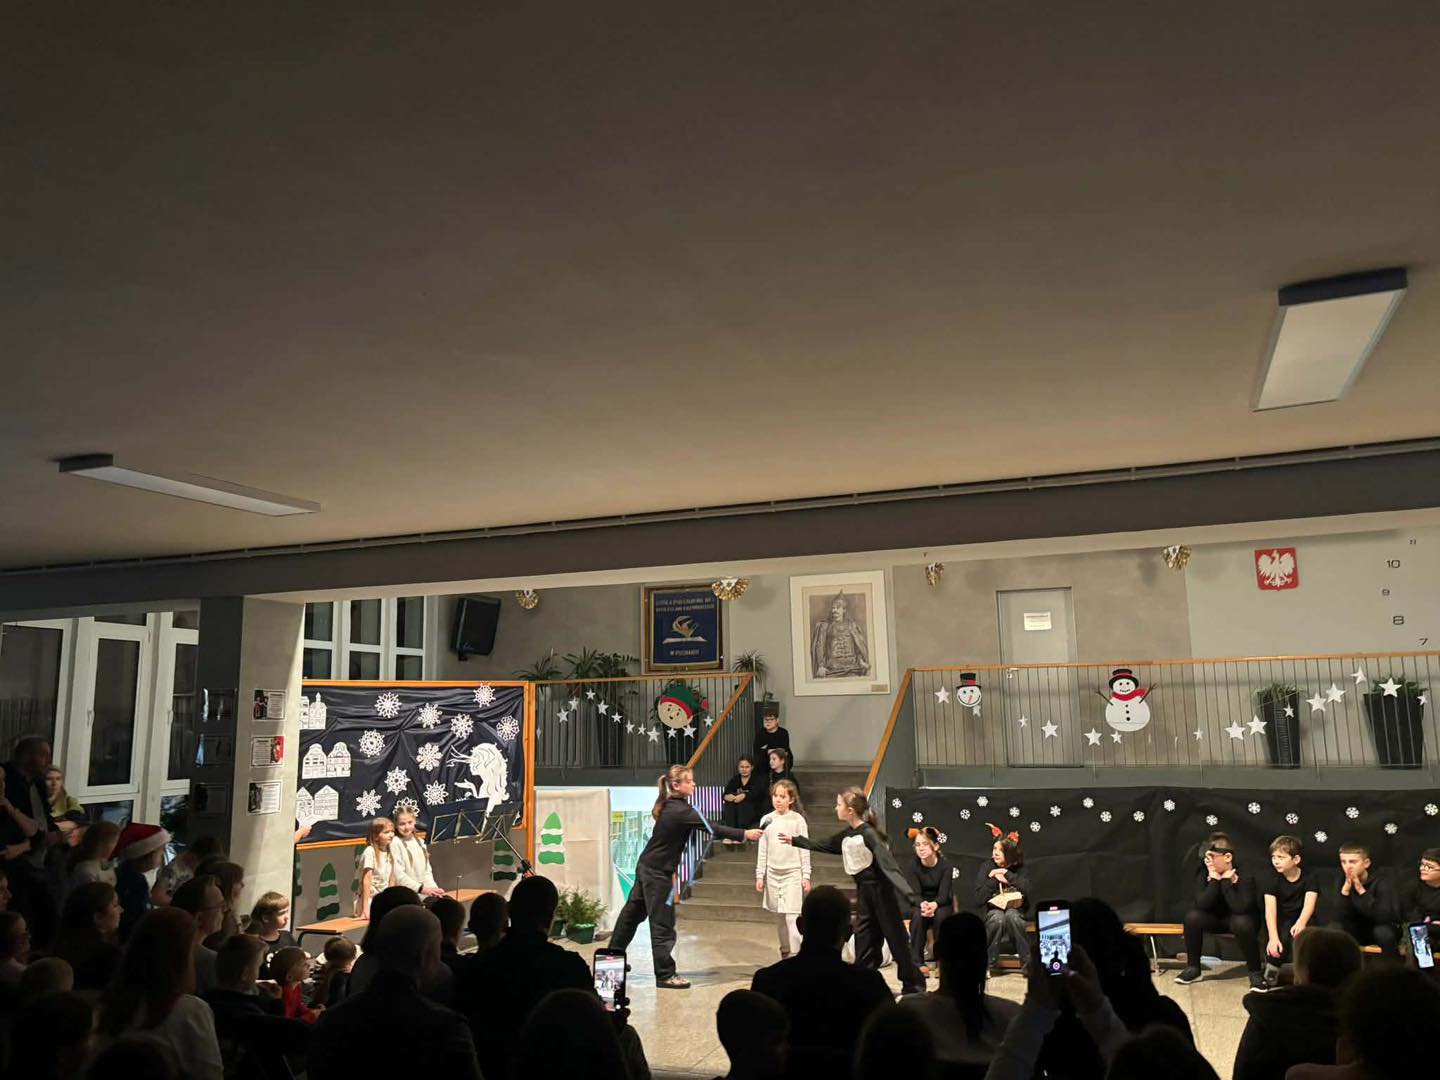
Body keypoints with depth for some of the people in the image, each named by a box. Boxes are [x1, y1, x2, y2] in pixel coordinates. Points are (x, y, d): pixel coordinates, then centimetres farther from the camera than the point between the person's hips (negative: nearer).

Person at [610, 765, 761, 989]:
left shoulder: (669, 806, 5)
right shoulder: (680, 810, -22)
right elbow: (712, 829, -24)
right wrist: (744, 834, -22)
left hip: (647, 867, 10)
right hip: (657, 872, -10)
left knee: (633, 912, 21)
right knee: (663, 924, -2)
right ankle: (665, 975, 5)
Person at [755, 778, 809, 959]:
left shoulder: (798, 820, -6)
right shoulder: (766, 820, 3)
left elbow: (804, 850, -3)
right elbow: (762, 850, 8)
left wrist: (806, 876, -5)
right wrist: (760, 876, 6)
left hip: (793, 873, -4)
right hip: (773, 873, 4)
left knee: (792, 916, -11)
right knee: (779, 917, 10)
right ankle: (785, 952, 22)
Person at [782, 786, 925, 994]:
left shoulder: (869, 834, -20)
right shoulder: (847, 835, 5)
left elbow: (889, 866, -27)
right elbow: (823, 845, 23)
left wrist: (910, 896, -35)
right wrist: (795, 841, 30)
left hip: (881, 892, -8)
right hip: (864, 893, 8)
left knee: (896, 940, 3)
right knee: (864, 942, 9)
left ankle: (915, 986, 18)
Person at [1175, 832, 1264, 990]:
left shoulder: (1244, 876, -23)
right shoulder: (1202, 872, -15)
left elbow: (1241, 908, -35)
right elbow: (1201, 904, -26)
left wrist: (1226, 881, -32)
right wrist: (1215, 881, -33)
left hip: (1237, 920, -3)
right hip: (1215, 919, 3)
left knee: (1242, 922, -38)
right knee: (1192, 916, -27)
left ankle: (1255, 972, -16)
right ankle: (1193, 968, -10)